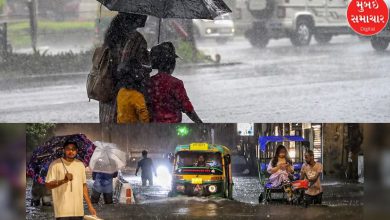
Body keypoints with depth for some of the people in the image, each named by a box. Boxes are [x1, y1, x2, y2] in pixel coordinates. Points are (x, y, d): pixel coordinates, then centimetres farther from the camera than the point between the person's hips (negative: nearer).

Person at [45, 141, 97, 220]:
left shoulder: (80, 165, 13)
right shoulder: (55, 165, -3)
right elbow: (48, 185, -7)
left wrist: (90, 205, 12)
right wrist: (64, 180, -22)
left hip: (78, 211, 5)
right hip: (63, 211, -5)